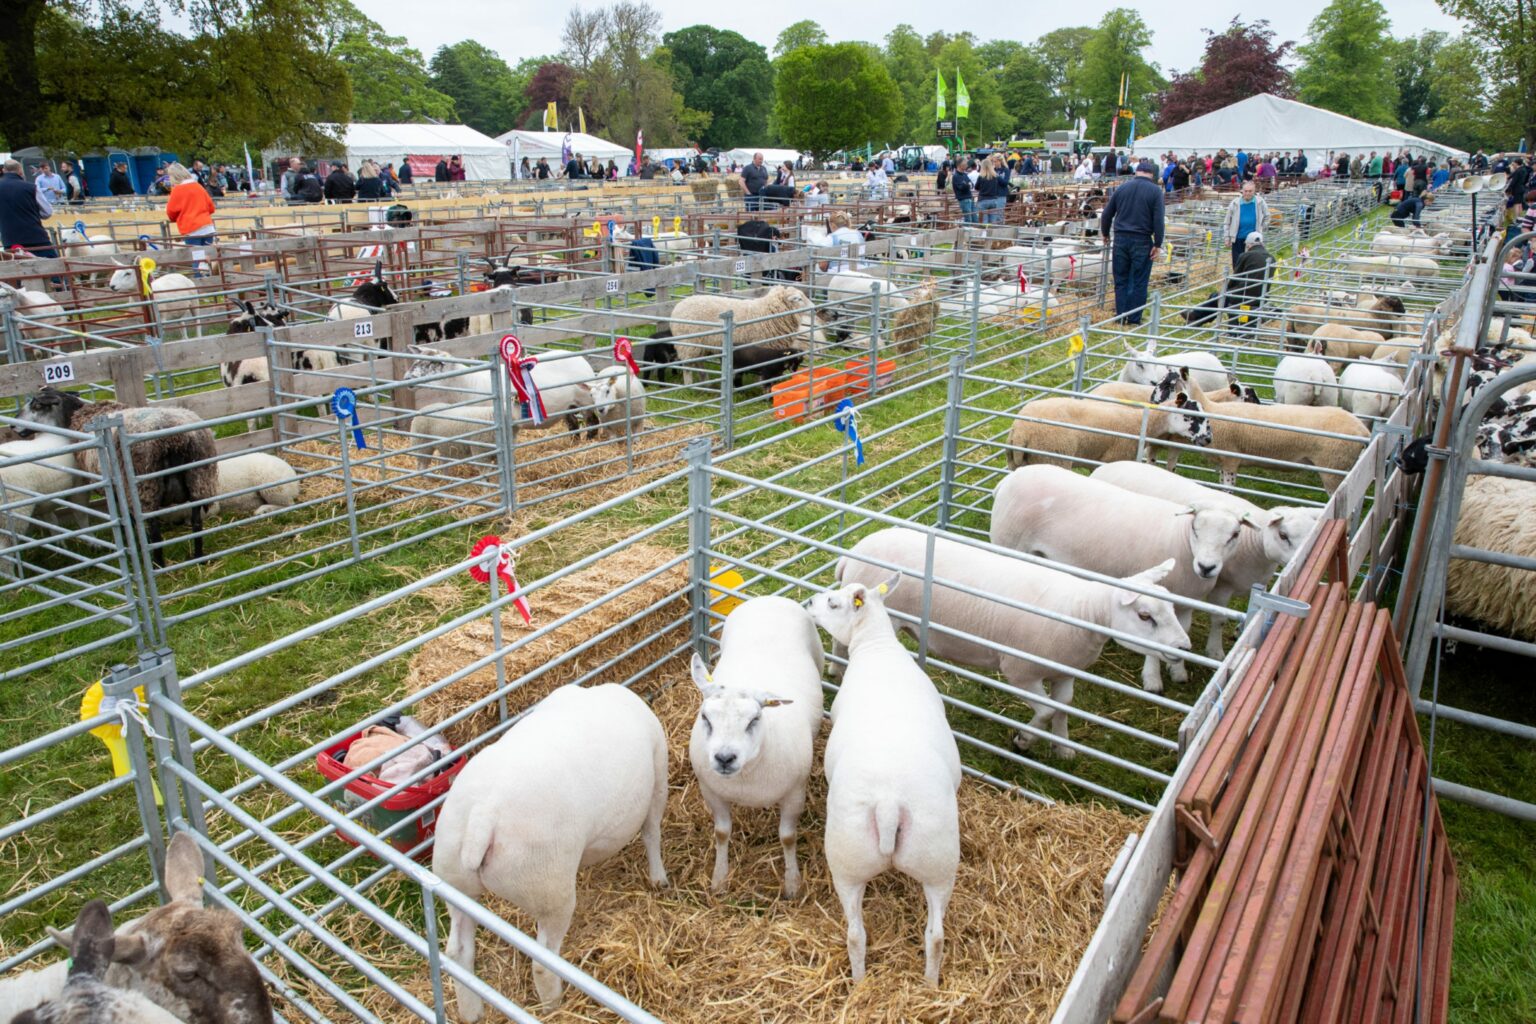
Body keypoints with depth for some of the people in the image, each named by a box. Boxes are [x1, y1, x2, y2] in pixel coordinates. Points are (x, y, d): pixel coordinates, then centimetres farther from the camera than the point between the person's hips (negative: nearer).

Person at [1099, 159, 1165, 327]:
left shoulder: (1121, 188, 7)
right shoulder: (1155, 191, -3)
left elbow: (1106, 214, 12)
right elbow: (1158, 220, -10)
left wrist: (1105, 233, 27)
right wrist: (1158, 244, -6)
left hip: (1121, 239, 3)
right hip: (1142, 241, -3)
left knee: (1121, 280, 10)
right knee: (1139, 282, 3)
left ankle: (1120, 316, 10)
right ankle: (1134, 319, 4)